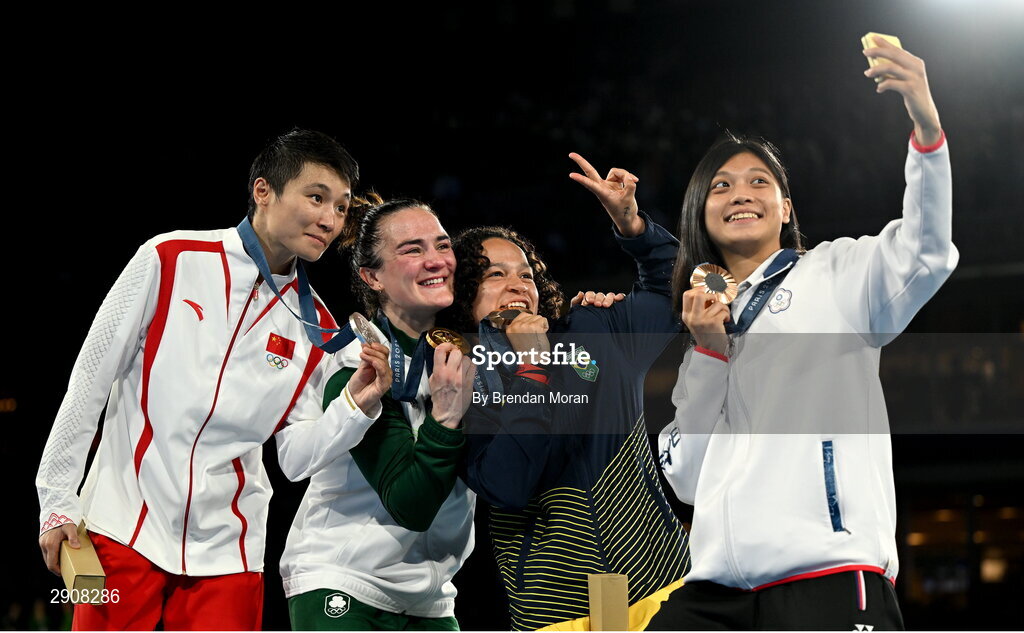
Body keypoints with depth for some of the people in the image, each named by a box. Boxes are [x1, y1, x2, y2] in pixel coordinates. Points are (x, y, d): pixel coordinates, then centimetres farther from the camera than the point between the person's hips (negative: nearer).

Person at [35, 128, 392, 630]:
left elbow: (296, 452, 5)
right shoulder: (170, 259, -4)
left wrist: (356, 407, -14)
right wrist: (56, 503, -1)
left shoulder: (315, 328, 5)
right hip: (122, 529, -2)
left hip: (226, 551, 3)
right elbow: (90, 381, 0)